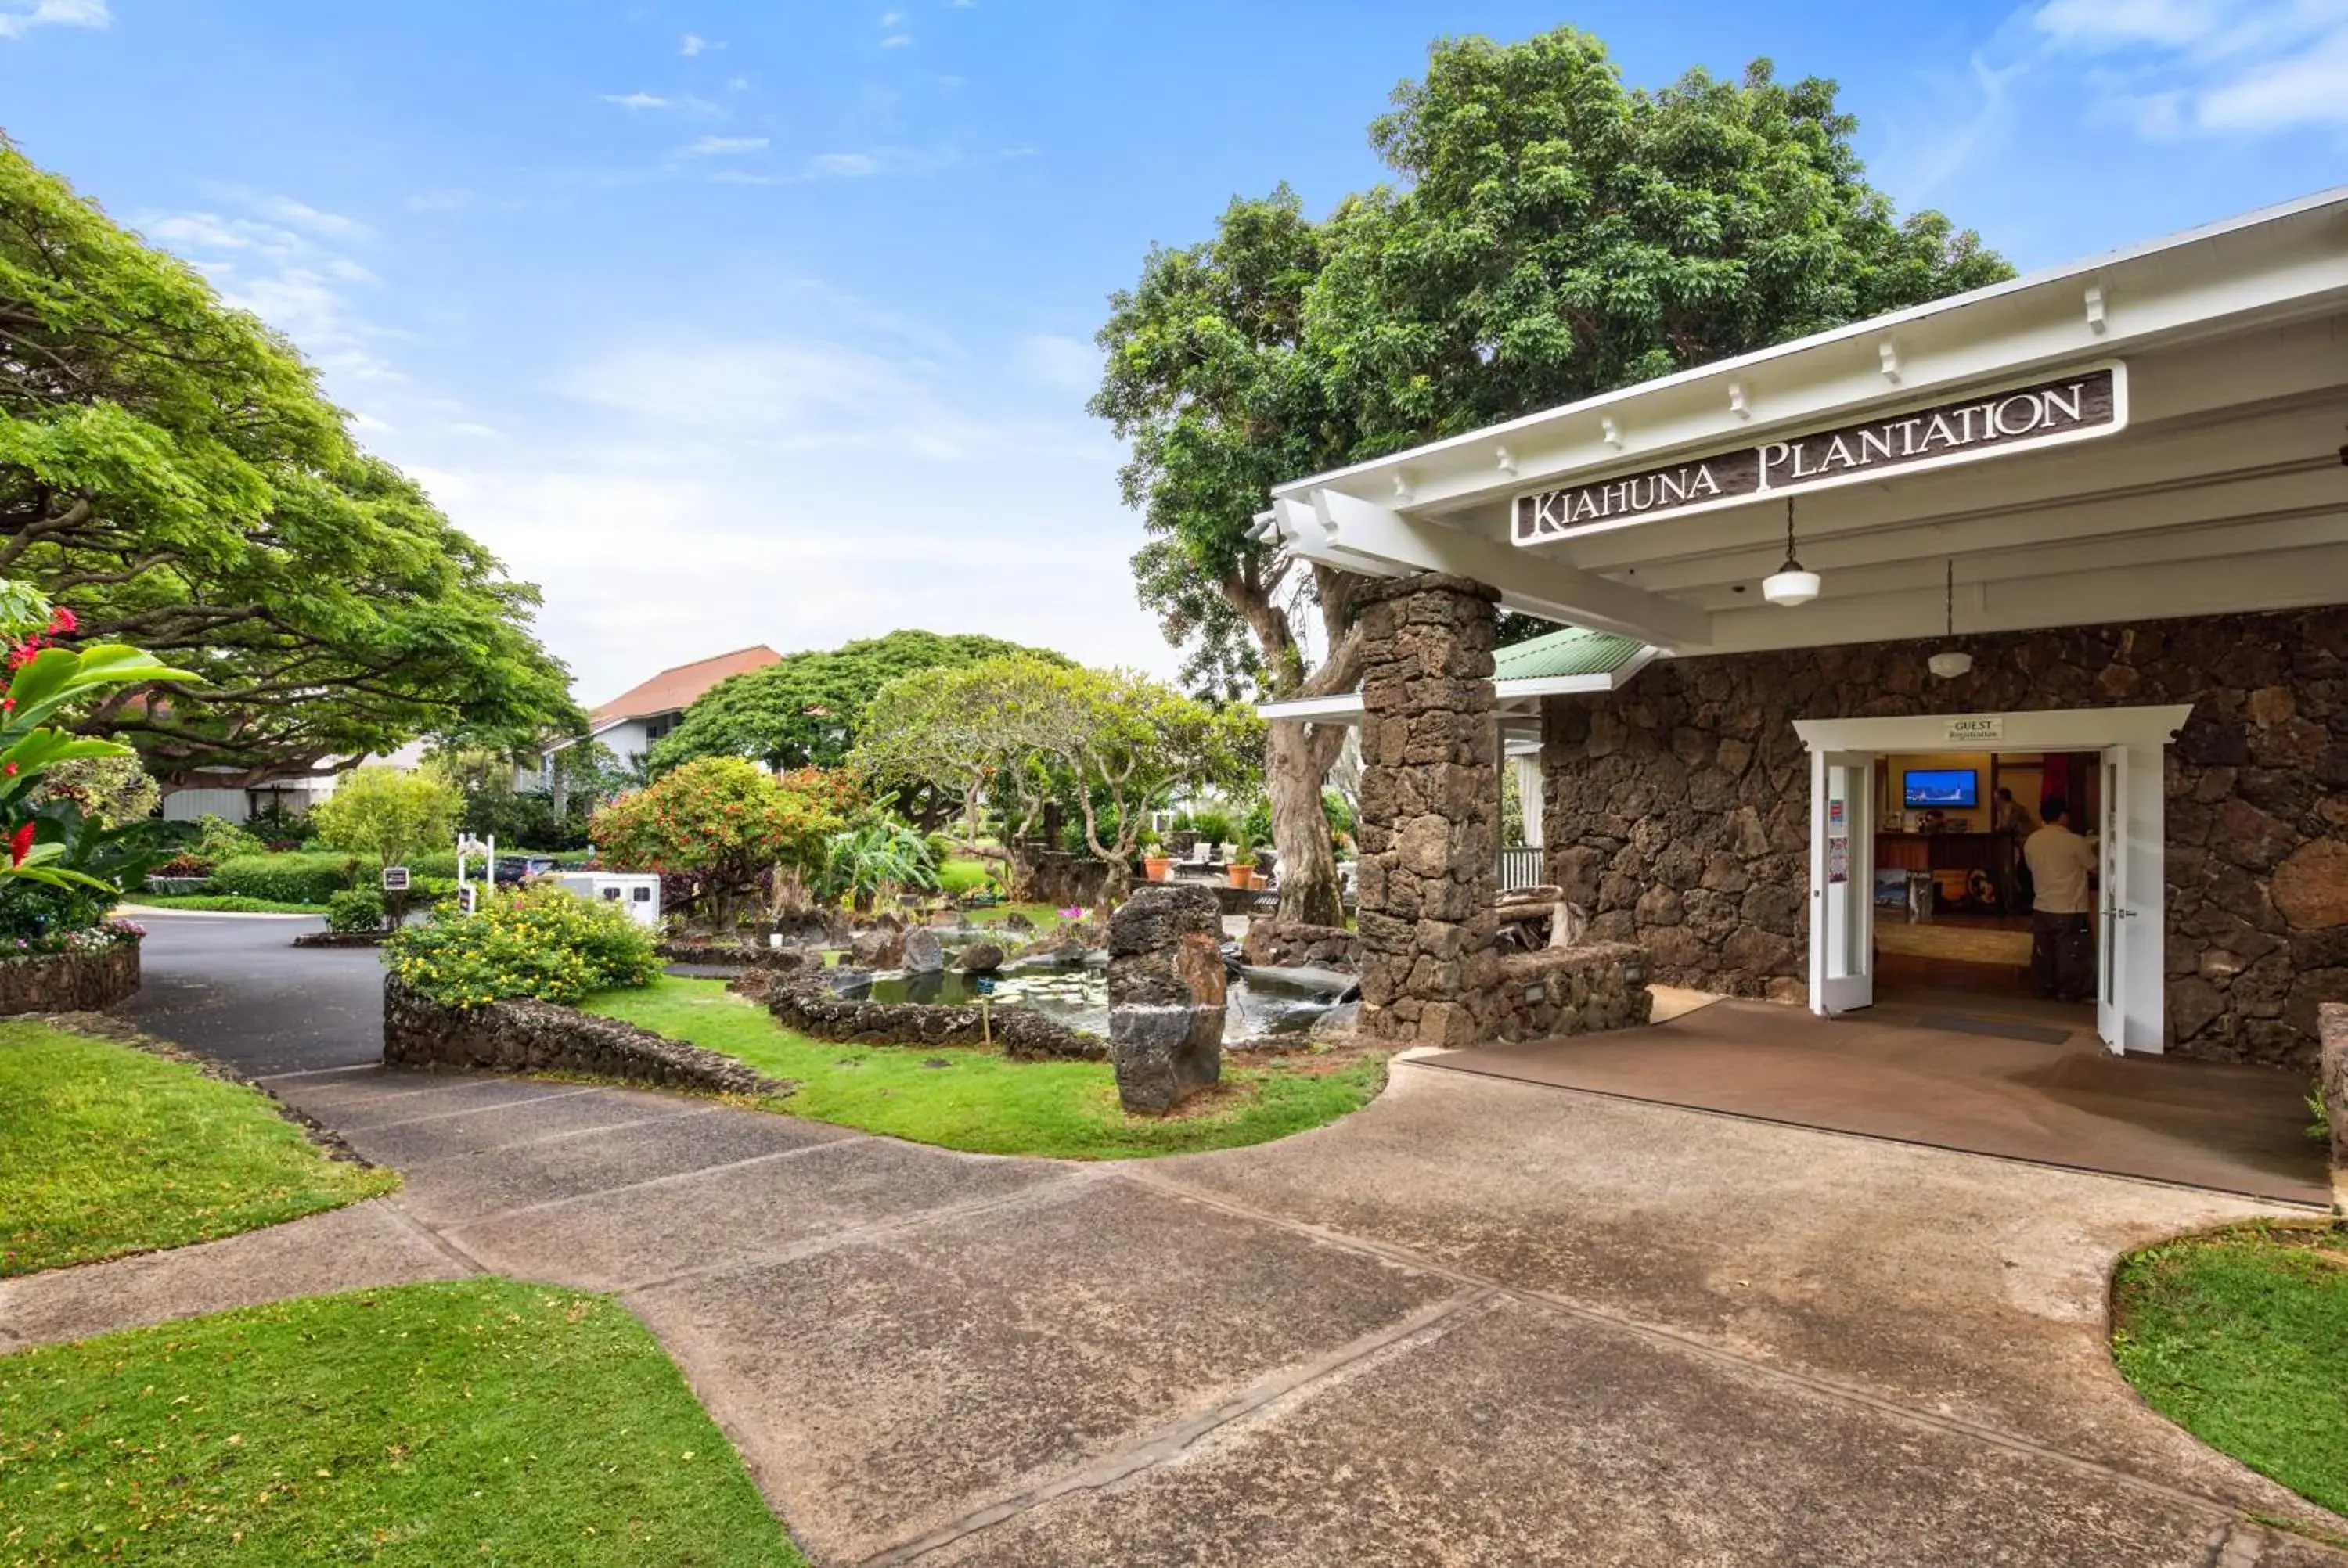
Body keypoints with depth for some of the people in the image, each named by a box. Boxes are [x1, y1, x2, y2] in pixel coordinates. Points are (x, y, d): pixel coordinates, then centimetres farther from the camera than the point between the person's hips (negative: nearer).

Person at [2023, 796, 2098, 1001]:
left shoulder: (2030, 842, 2)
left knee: (2043, 954, 14)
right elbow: (2094, 869, 0)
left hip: (2041, 908, 5)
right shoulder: (2075, 842, -13)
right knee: (2070, 955, 4)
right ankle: (2070, 992, 10)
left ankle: (2043, 988, 22)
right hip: (2069, 910, -5)